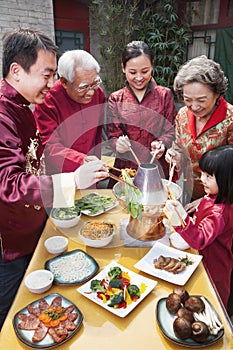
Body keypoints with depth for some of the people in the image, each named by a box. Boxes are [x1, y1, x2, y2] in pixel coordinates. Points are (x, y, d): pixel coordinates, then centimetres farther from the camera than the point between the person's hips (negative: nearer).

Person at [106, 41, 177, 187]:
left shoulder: (165, 95, 6)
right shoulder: (115, 99, 7)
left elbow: (172, 129, 3)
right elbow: (113, 136, 3)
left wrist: (161, 144, -18)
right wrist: (118, 144, -20)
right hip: (125, 168, 1)